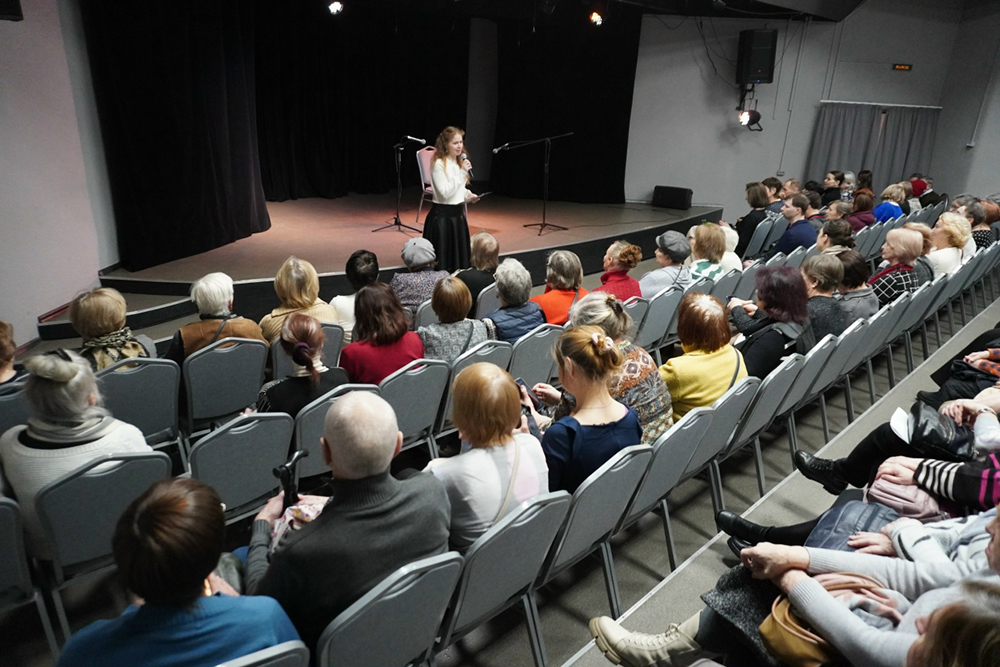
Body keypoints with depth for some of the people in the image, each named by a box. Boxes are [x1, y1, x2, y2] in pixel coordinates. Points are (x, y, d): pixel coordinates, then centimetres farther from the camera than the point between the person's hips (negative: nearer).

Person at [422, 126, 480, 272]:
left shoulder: (460, 162, 11)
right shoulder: (439, 164, -15)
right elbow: (445, 193, -22)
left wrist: (467, 196, 4)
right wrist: (462, 172, -24)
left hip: (458, 213, 8)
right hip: (442, 215, -8)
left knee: (459, 256, 13)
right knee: (442, 259, -2)